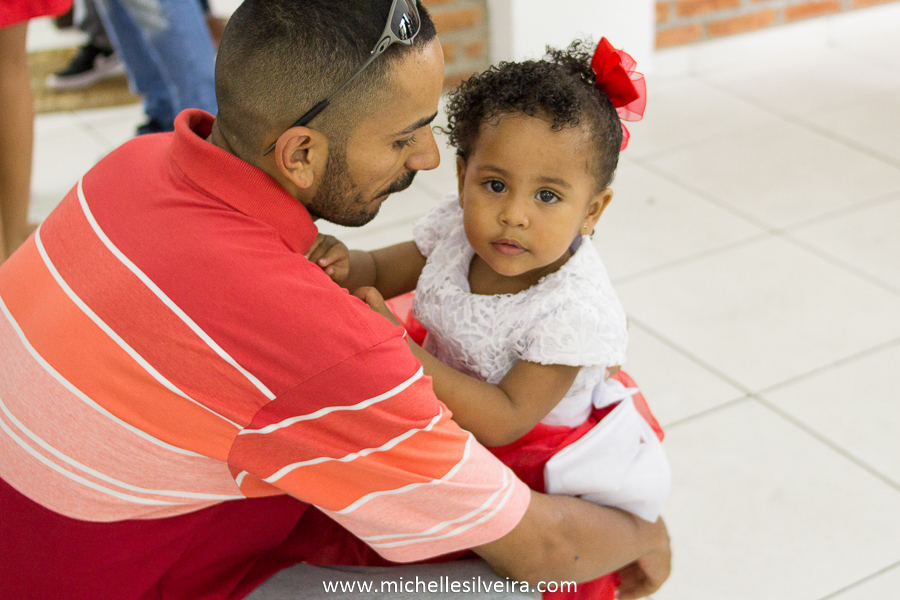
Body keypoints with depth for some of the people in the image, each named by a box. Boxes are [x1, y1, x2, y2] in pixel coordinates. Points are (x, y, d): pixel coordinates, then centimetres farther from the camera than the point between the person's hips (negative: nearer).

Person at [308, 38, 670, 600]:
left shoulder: (575, 310, -31)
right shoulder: (455, 228, -14)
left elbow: (503, 421, -31)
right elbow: (385, 270, 3)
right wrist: (344, 264, -22)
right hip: (445, 410, 7)